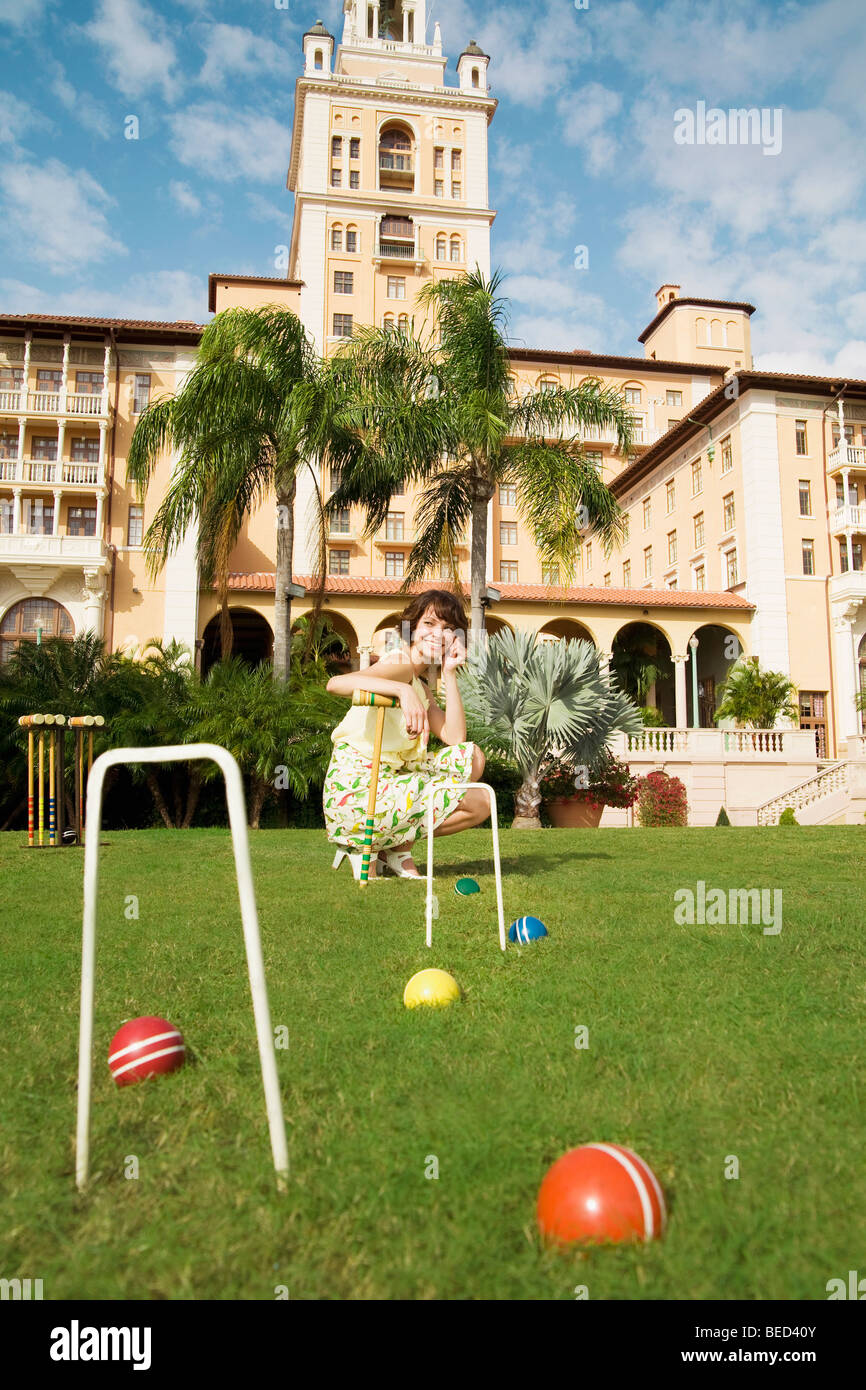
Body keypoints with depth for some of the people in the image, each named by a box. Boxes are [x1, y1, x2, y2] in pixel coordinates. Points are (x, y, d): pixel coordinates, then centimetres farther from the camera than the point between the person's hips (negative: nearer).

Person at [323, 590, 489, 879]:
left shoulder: (422, 683, 19)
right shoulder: (402, 662, -10)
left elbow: (455, 738, 6)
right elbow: (336, 683, -29)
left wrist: (449, 673, 5)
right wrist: (402, 690, -41)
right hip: (357, 792, -9)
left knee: (471, 757, 11)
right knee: (478, 804, -6)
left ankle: (395, 847, 7)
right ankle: (366, 846, 1)